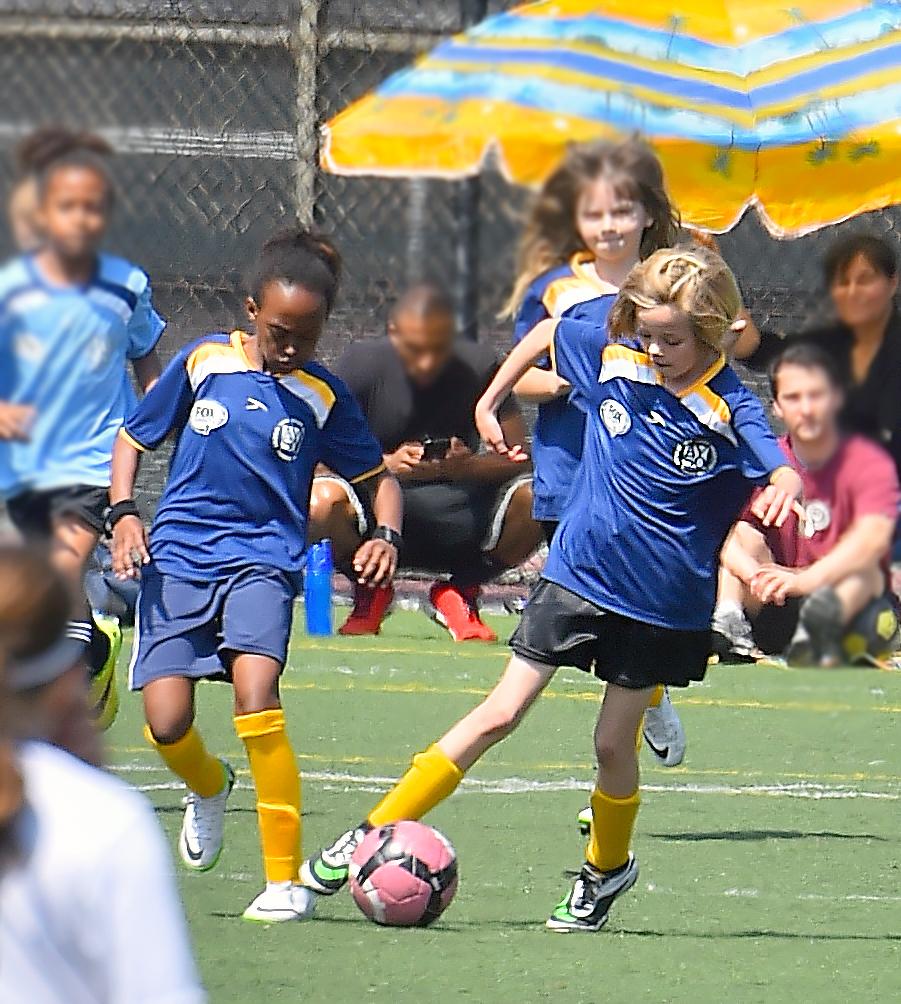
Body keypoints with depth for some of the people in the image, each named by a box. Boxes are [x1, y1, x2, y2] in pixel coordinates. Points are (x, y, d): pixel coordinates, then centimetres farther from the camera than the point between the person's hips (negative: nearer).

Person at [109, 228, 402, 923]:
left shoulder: (323, 397, 3)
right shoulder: (204, 362, 4)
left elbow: (378, 477, 16)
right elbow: (134, 439, 14)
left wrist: (387, 535, -4)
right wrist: (124, 513, -2)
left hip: (263, 560, -1)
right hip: (177, 558, 1)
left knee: (255, 686, -28)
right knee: (166, 722, -13)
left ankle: (287, 878, -21)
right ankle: (208, 788, 28)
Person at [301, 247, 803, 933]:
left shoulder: (728, 406, -16)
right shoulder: (613, 355, -5)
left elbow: (784, 473, -29)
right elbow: (547, 333, 14)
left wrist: (781, 489, -52)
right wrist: (490, 404, 19)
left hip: (664, 603, -2)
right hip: (579, 573, 2)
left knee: (614, 742, 5)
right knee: (501, 713, -2)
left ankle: (607, 868, 32)